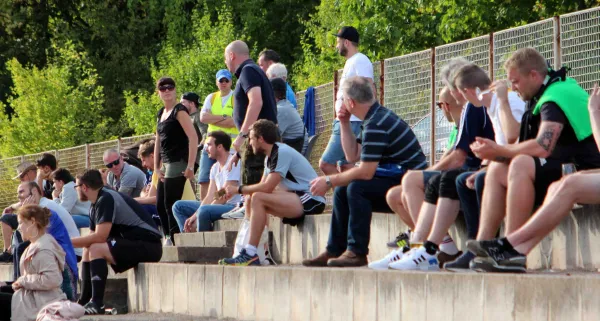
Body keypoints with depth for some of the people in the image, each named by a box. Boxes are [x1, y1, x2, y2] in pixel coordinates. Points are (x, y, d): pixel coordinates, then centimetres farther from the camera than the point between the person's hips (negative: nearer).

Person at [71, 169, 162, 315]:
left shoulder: (106, 199, -17)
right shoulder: (96, 205, 14)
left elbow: (100, 237, -24)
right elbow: (94, 238, 15)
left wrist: (69, 241, -15)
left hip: (148, 245, -11)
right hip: (134, 244, 11)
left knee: (96, 249, -24)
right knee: (88, 251, 12)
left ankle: (97, 303, -25)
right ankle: (84, 301, 10)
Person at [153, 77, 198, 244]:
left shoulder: (179, 111, -9)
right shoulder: (161, 114, 16)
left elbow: (193, 137, -17)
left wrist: (190, 166, -20)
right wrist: (157, 166, 13)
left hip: (178, 163, -9)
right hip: (166, 164, 9)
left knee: (170, 205, -9)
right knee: (160, 205, 10)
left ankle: (175, 241, -4)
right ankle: (168, 239, 17)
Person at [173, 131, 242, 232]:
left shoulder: (233, 164, -13)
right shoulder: (215, 168, 15)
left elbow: (223, 197, -17)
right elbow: (210, 197, 9)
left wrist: (196, 216, -17)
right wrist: (194, 216, -7)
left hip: (235, 207, -10)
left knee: (204, 211, -37)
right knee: (179, 206, 7)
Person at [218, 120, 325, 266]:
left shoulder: (282, 152, -15)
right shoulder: (270, 157, 16)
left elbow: (267, 187, -21)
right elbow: (262, 185, 12)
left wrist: (239, 189, -10)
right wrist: (238, 191, -2)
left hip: (311, 199, -10)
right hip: (296, 197, 10)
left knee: (258, 198, -23)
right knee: (250, 201, 5)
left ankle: (250, 254, -25)